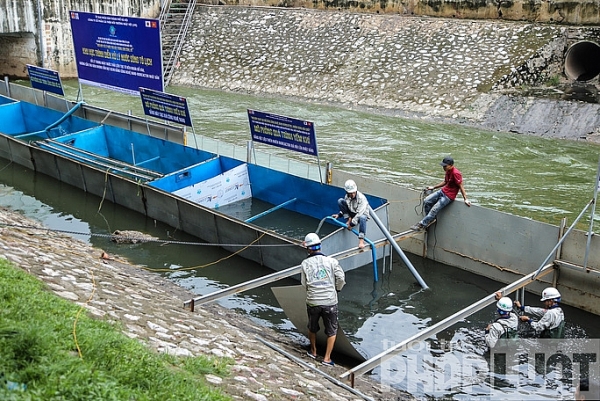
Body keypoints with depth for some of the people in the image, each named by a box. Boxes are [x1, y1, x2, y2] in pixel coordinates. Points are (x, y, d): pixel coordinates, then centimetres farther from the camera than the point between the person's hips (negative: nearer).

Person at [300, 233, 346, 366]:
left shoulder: (305, 263, -4)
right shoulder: (331, 261, -7)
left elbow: (304, 284, 0)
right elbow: (341, 278, -10)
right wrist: (337, 289, 9)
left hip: (312, 302, 1)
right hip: (330, 301, -1)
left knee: (312, 328, 25)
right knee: (332, 331, 15)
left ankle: (313, 351, 42)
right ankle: (327, 358, 15)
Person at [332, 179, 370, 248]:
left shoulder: (362, 198, -26)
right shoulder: (347, 197, -7)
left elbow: (359, 213, -30)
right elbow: (344, 208, 9)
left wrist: (352, 224, -30)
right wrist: (339, 215, -10)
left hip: (362, 214, -5)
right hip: (351, 213, 5)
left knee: (362, 218, -45)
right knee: (340, 201, -14)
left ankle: (361, 240, -44)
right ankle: (348, 221, -10)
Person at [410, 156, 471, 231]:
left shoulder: (456, 173, -22)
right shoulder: (448, 171, 7)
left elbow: (461, 186, -19)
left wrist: (465, 199, -20)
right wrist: (433, 187, 23)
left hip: (449, 196, -9)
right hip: (442, 191, 9)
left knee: (434, 209, -17)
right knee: (426, 201, -1)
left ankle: (421, 225, -10)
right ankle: (431, 220, 13)